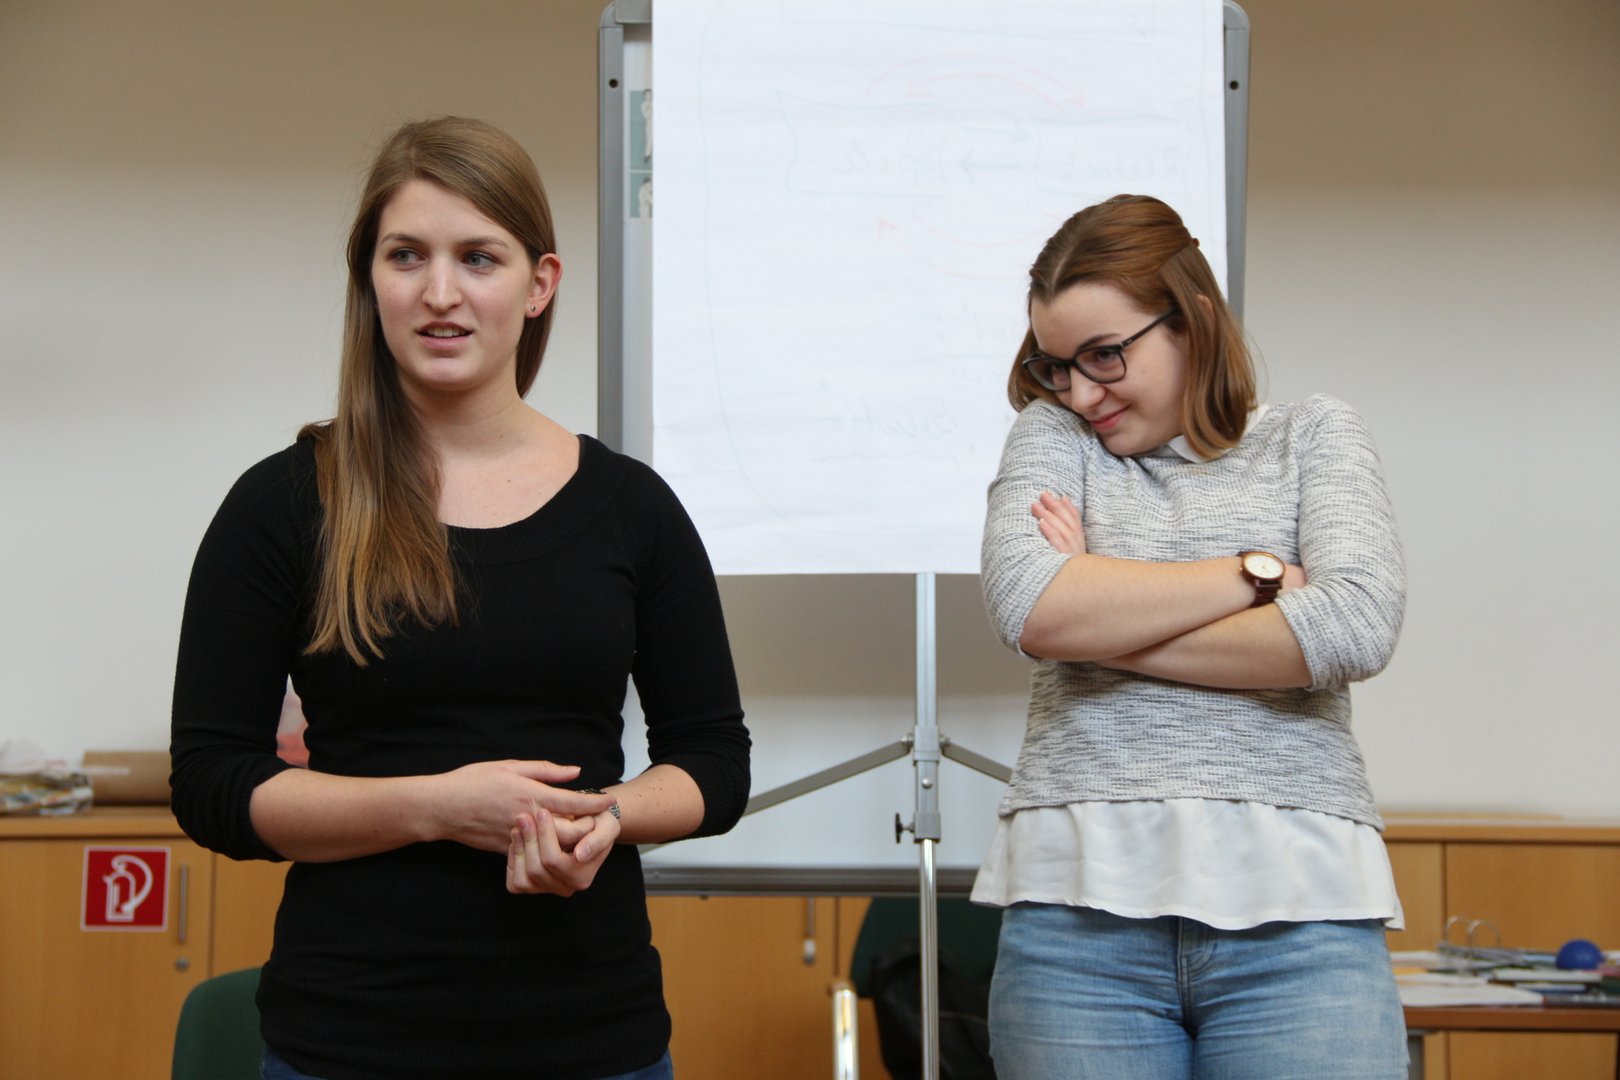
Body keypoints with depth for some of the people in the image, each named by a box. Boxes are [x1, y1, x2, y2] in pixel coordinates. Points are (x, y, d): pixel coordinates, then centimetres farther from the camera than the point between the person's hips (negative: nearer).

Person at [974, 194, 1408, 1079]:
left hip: (1296, 908, 0)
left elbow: (1358, 625, -7)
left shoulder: (1312, 436, 12)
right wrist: (1258, 572, -3)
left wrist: (1106, 627, -5)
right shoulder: (1051, 434, 12)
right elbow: (1028, 605, -8)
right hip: (1081, 906, 0)